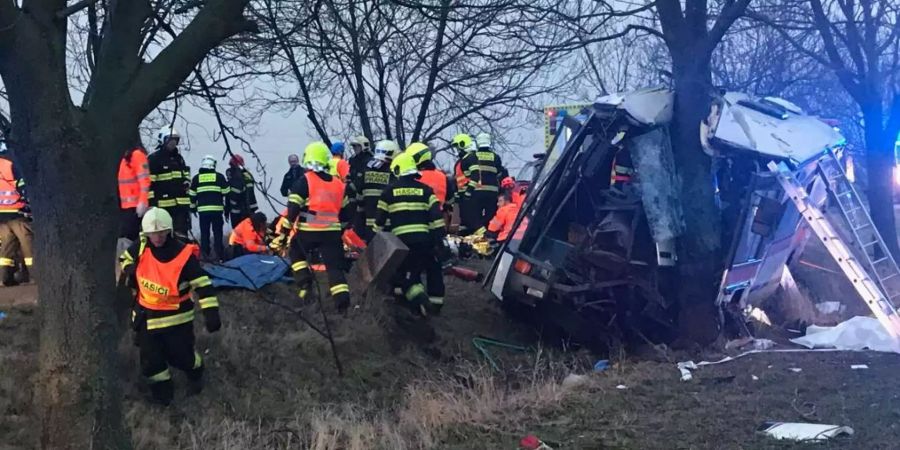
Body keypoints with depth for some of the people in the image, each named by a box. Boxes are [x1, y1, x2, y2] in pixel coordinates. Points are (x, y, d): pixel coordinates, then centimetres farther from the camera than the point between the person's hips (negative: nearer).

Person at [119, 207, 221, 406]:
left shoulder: (183, 254, -21)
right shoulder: (141, 248, -8)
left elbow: (203, 284, -20)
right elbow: (125, 258, 16)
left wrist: (211, 313, -27)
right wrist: (130, 272, -6)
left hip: (177, 316, -4)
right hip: (146, 314, 4)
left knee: (181, 355, 2)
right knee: (150, 358, 7)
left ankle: (195, 371, 36)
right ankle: (162, 387, 32)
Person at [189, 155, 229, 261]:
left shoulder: (196, 178, 7)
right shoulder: (219, 177, 1)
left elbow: (192, 195, 10)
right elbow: (226, 193, 2)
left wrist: (193, 208, 21)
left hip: (203, 210, 1)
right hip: (217, 209, -1)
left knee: (204, 233, 8)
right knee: (217, 232, 3)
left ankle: (205, 254, 7)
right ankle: (219, 255, 1)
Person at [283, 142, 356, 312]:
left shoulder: (304, 181, -5)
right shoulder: (339, 184, 10)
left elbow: (293, 209, -9)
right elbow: (346, 212, 17)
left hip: (308, 232, -3)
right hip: (332, 232, 3)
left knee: (295, 252, 25)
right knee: (335, 267, 5)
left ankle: (304, 281, 8)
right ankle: (343, 302, -8)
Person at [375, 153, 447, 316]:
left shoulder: (389, 191, 8)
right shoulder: (425, 190, 8)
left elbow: (380, 220, 11)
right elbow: (436, 216, 0)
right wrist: (439, 240, 2)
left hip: (401, 240, -1)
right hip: (424, 239, 1)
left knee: (406, 274, 8)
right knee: (433, 270, 18)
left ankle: (419, 298, -17)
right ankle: (436, 302, 18)